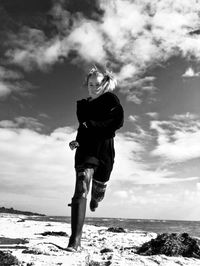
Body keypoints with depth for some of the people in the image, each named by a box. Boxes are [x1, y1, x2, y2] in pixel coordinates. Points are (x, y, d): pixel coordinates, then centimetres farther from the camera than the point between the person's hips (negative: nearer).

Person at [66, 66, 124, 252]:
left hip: (105, 150, -1)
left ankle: (95, 199, 55)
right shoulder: (82, 105, 14)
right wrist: (76, 141, 7)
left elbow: (118, 121, -12)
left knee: (98, 190, 16)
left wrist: (92, 125, -16)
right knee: (80, 191, -16)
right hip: (85, 149, 1)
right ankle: (75, 240, -14)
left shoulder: (110, 99, 3)